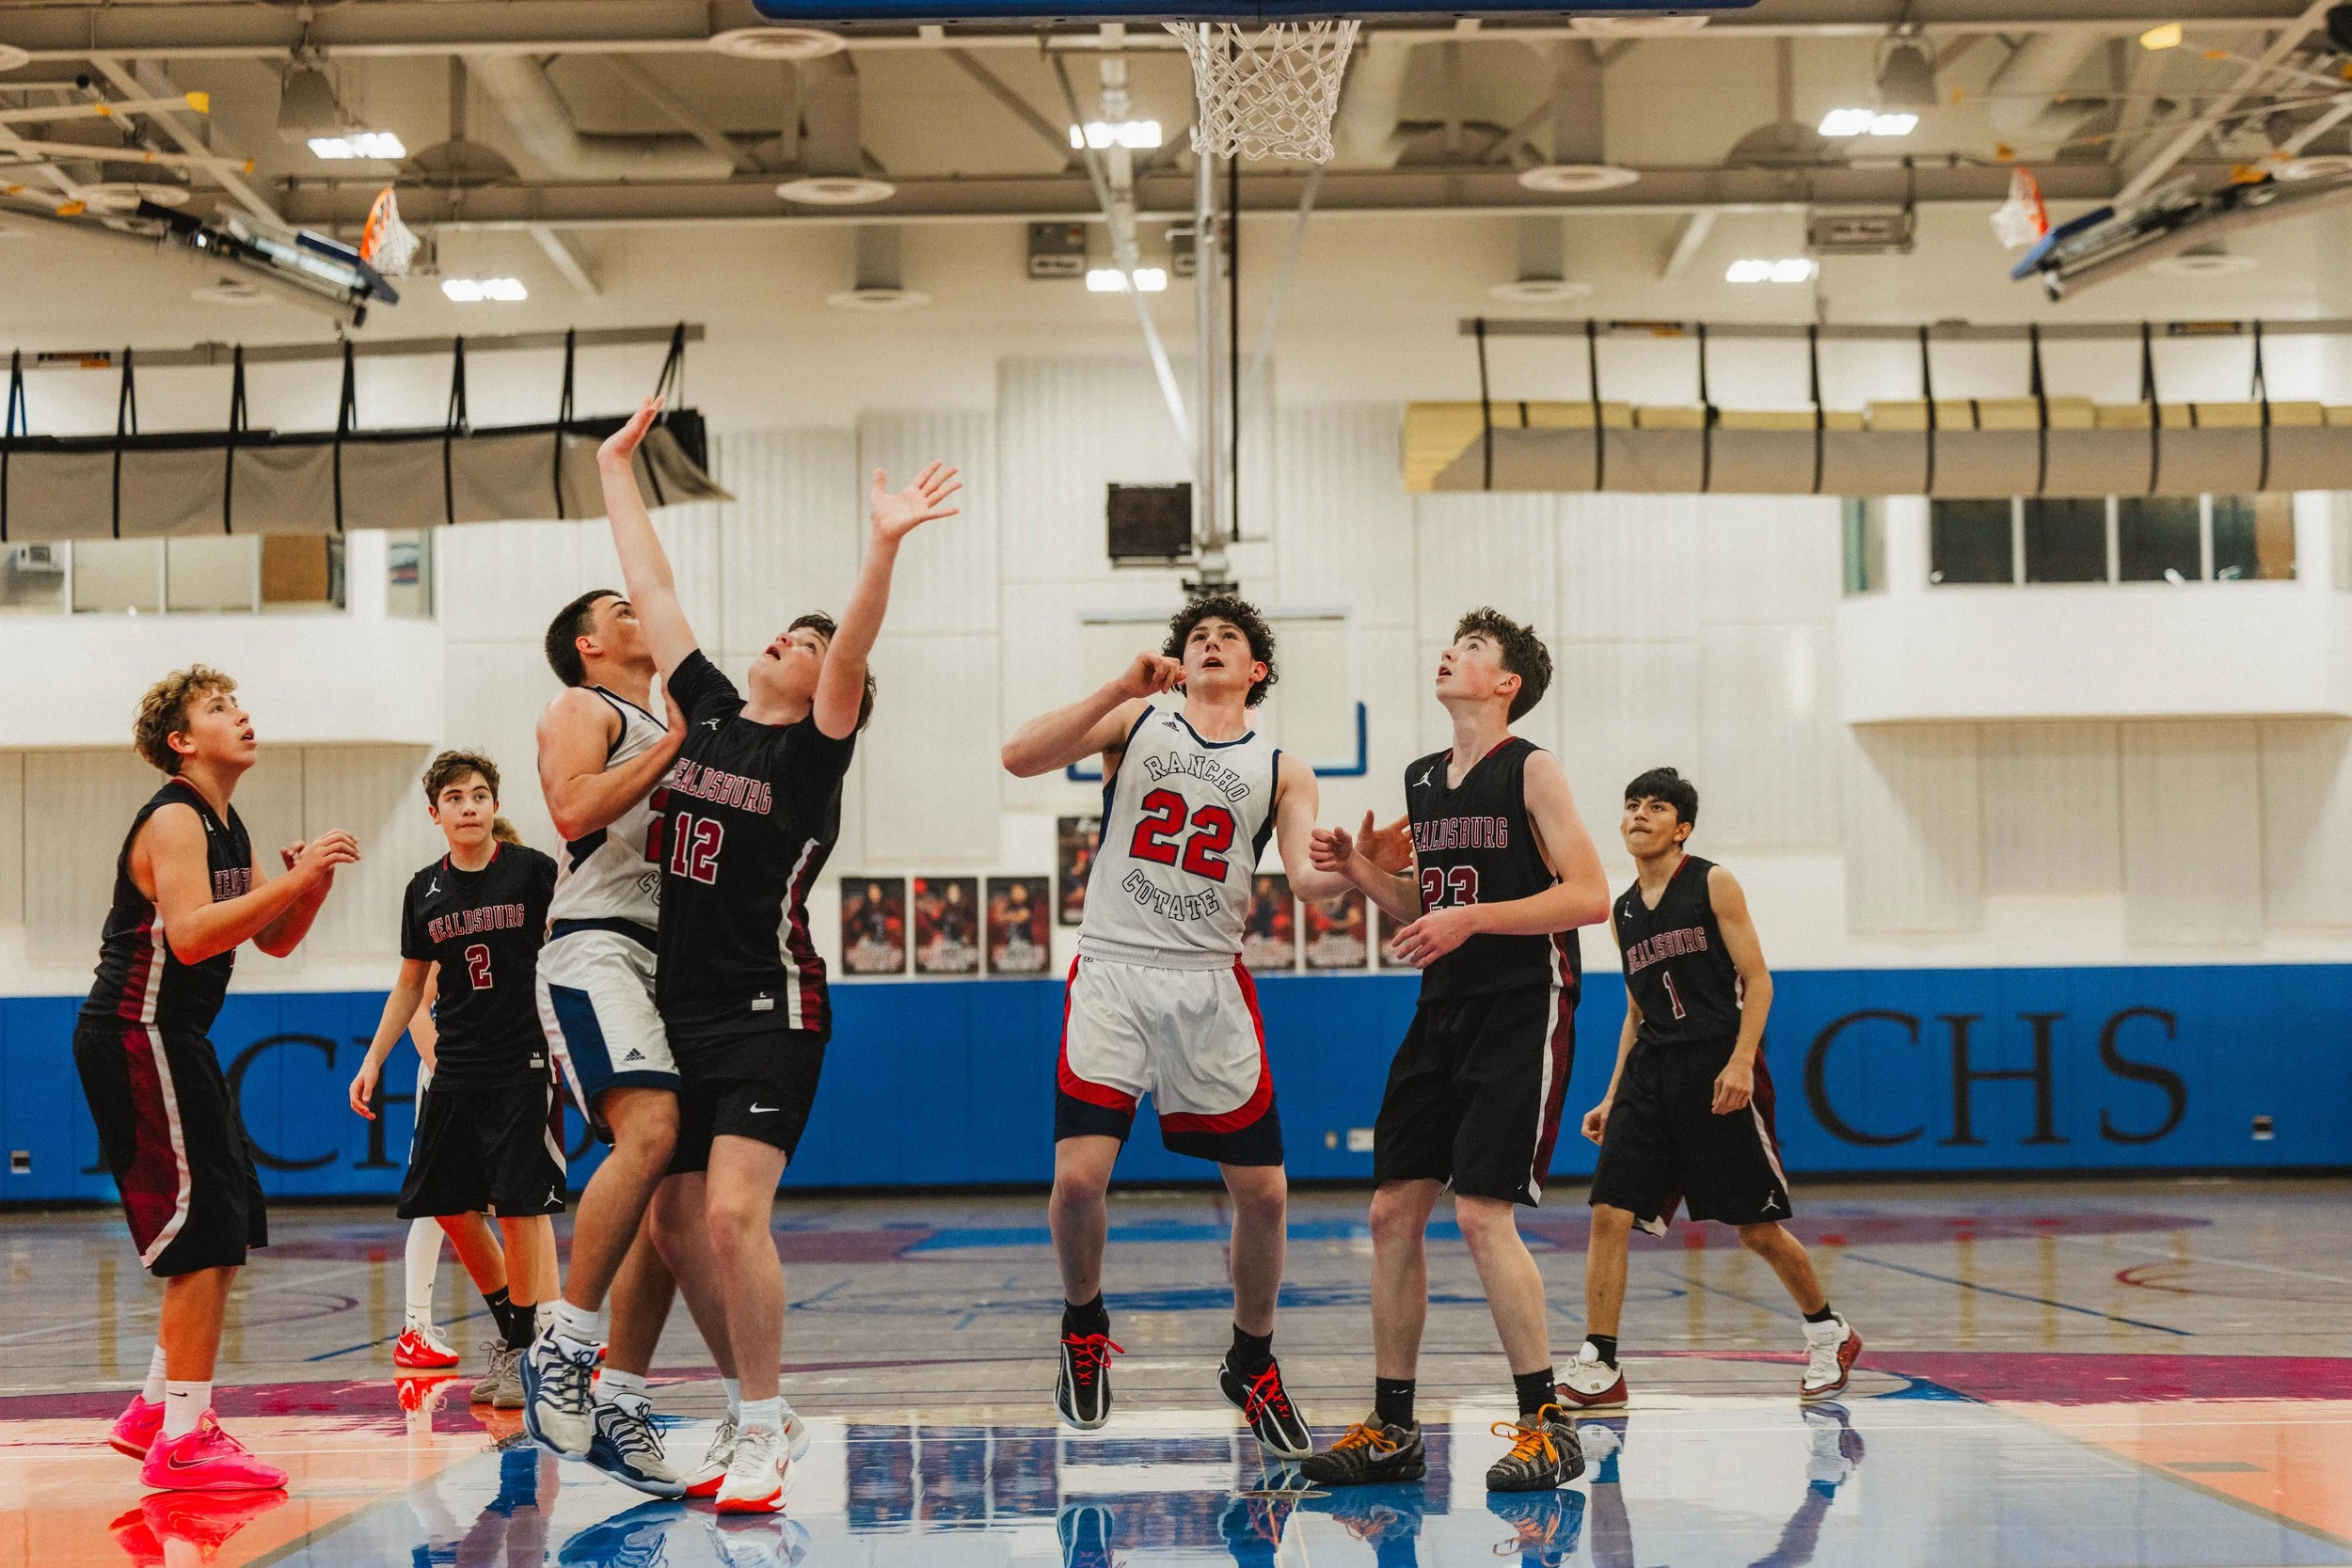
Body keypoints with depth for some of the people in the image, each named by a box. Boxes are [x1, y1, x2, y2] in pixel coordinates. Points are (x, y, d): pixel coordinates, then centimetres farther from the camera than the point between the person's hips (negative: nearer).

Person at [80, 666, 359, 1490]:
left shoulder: (225, 827, 16)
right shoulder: (175, 819, -14)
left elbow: (274, 941, 17)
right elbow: (191, 934, -29)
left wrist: (309, 883, -3)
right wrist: (297, 878, -30)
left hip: (172, 1040, 11)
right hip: (136, 1036, -11)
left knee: (226, 1235, 14)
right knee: (203, 1235, -13)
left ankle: (155, 1411, 23)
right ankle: (182, 1441, -11)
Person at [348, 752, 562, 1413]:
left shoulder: (532, 870, -6)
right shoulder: (425, 891, 8)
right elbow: (410, 984, 18)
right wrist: (373, 1060, 15)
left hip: (524, 1061, -5)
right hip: (454, 1067, 5)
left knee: (521, 1204, -8)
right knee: (451, 1207, 7)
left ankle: (529, 1345, 2)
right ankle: (509, 1330, 23)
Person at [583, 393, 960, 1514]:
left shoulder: (814, 748, -5)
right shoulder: (704, 708, 10)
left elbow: (855, 649, -23)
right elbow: (651, 588, 15)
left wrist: (884, 547, -37)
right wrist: (616, 471, 20)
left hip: (769, 1013, -6)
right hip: (679, 1011, 7)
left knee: (732, 1215, -18)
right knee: (678, 1227, 7)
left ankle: (764, 1429, -6)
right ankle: (755, 1411, 21)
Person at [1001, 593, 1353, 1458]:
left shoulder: (1280, 769, 12)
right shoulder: (1135, 720, 10)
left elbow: (1309, 880, -2)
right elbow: (1020, 757, -5)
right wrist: (1121, 687, -12)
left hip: (1211, 986, 2)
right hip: (1112, 973, -2)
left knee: (1263, 1191, 0)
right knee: (1079, 1177, -14)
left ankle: (1251, 1363, 22)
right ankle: (1083, 1322, 16)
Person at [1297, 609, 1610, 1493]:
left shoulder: (1531, 771, -7)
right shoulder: (1422, 782, 14)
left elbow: (1590, 896, -15)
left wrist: (1473, 918, -21)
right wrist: (1360, 871, 4)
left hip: (1521, 1012, -7)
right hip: (1441, 1012, 7)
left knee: (1481, 1212, -15)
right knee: (1394, 1211, 4)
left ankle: (1547, 1427, -4)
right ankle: (1391, 1430, 13)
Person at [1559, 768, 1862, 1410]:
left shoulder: (1713, 884, -2)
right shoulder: (1623, 911, 15)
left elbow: (1757, 981, -5)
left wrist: (1740, 1061, -19)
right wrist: (1613, 1097, 15)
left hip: (1717, 1063, -5)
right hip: (1651, 1068, 5)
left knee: (1756, 1226, 1)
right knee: (1610, 1213, -10)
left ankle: (1828, 1332, 24)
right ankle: (1597, 1369, -7)